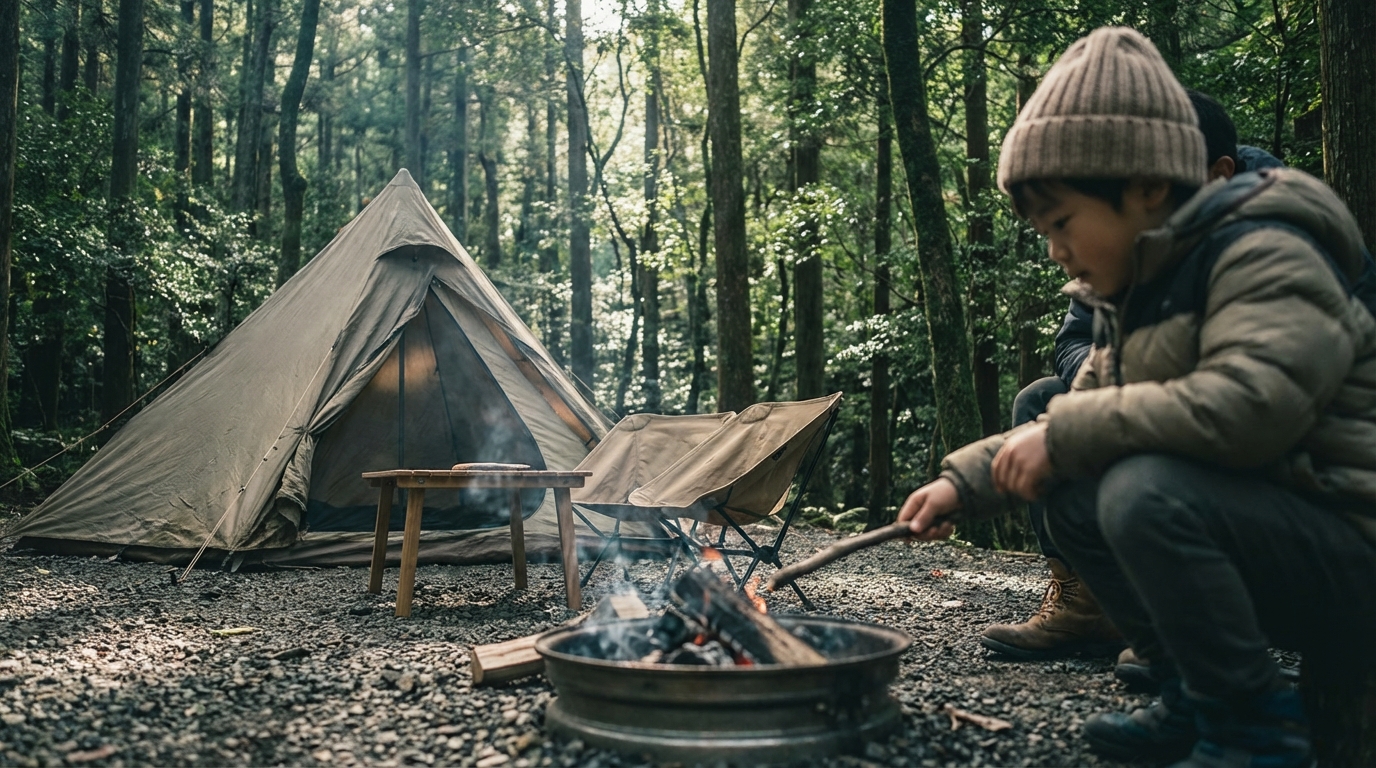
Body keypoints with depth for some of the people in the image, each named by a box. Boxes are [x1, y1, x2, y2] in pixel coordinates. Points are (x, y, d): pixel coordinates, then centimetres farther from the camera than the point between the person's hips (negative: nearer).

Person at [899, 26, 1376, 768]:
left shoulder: (1264, 255, -18)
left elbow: (1245, 405, -35)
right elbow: (1079, 420, 15)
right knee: (1072, 500, 3)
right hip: (1248, 521, 9)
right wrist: (966, 482, 3)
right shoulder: (1134, 299, 10)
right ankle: (1194, 702, 9)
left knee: (1146, 492, -30)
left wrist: (1064, 436, -25)